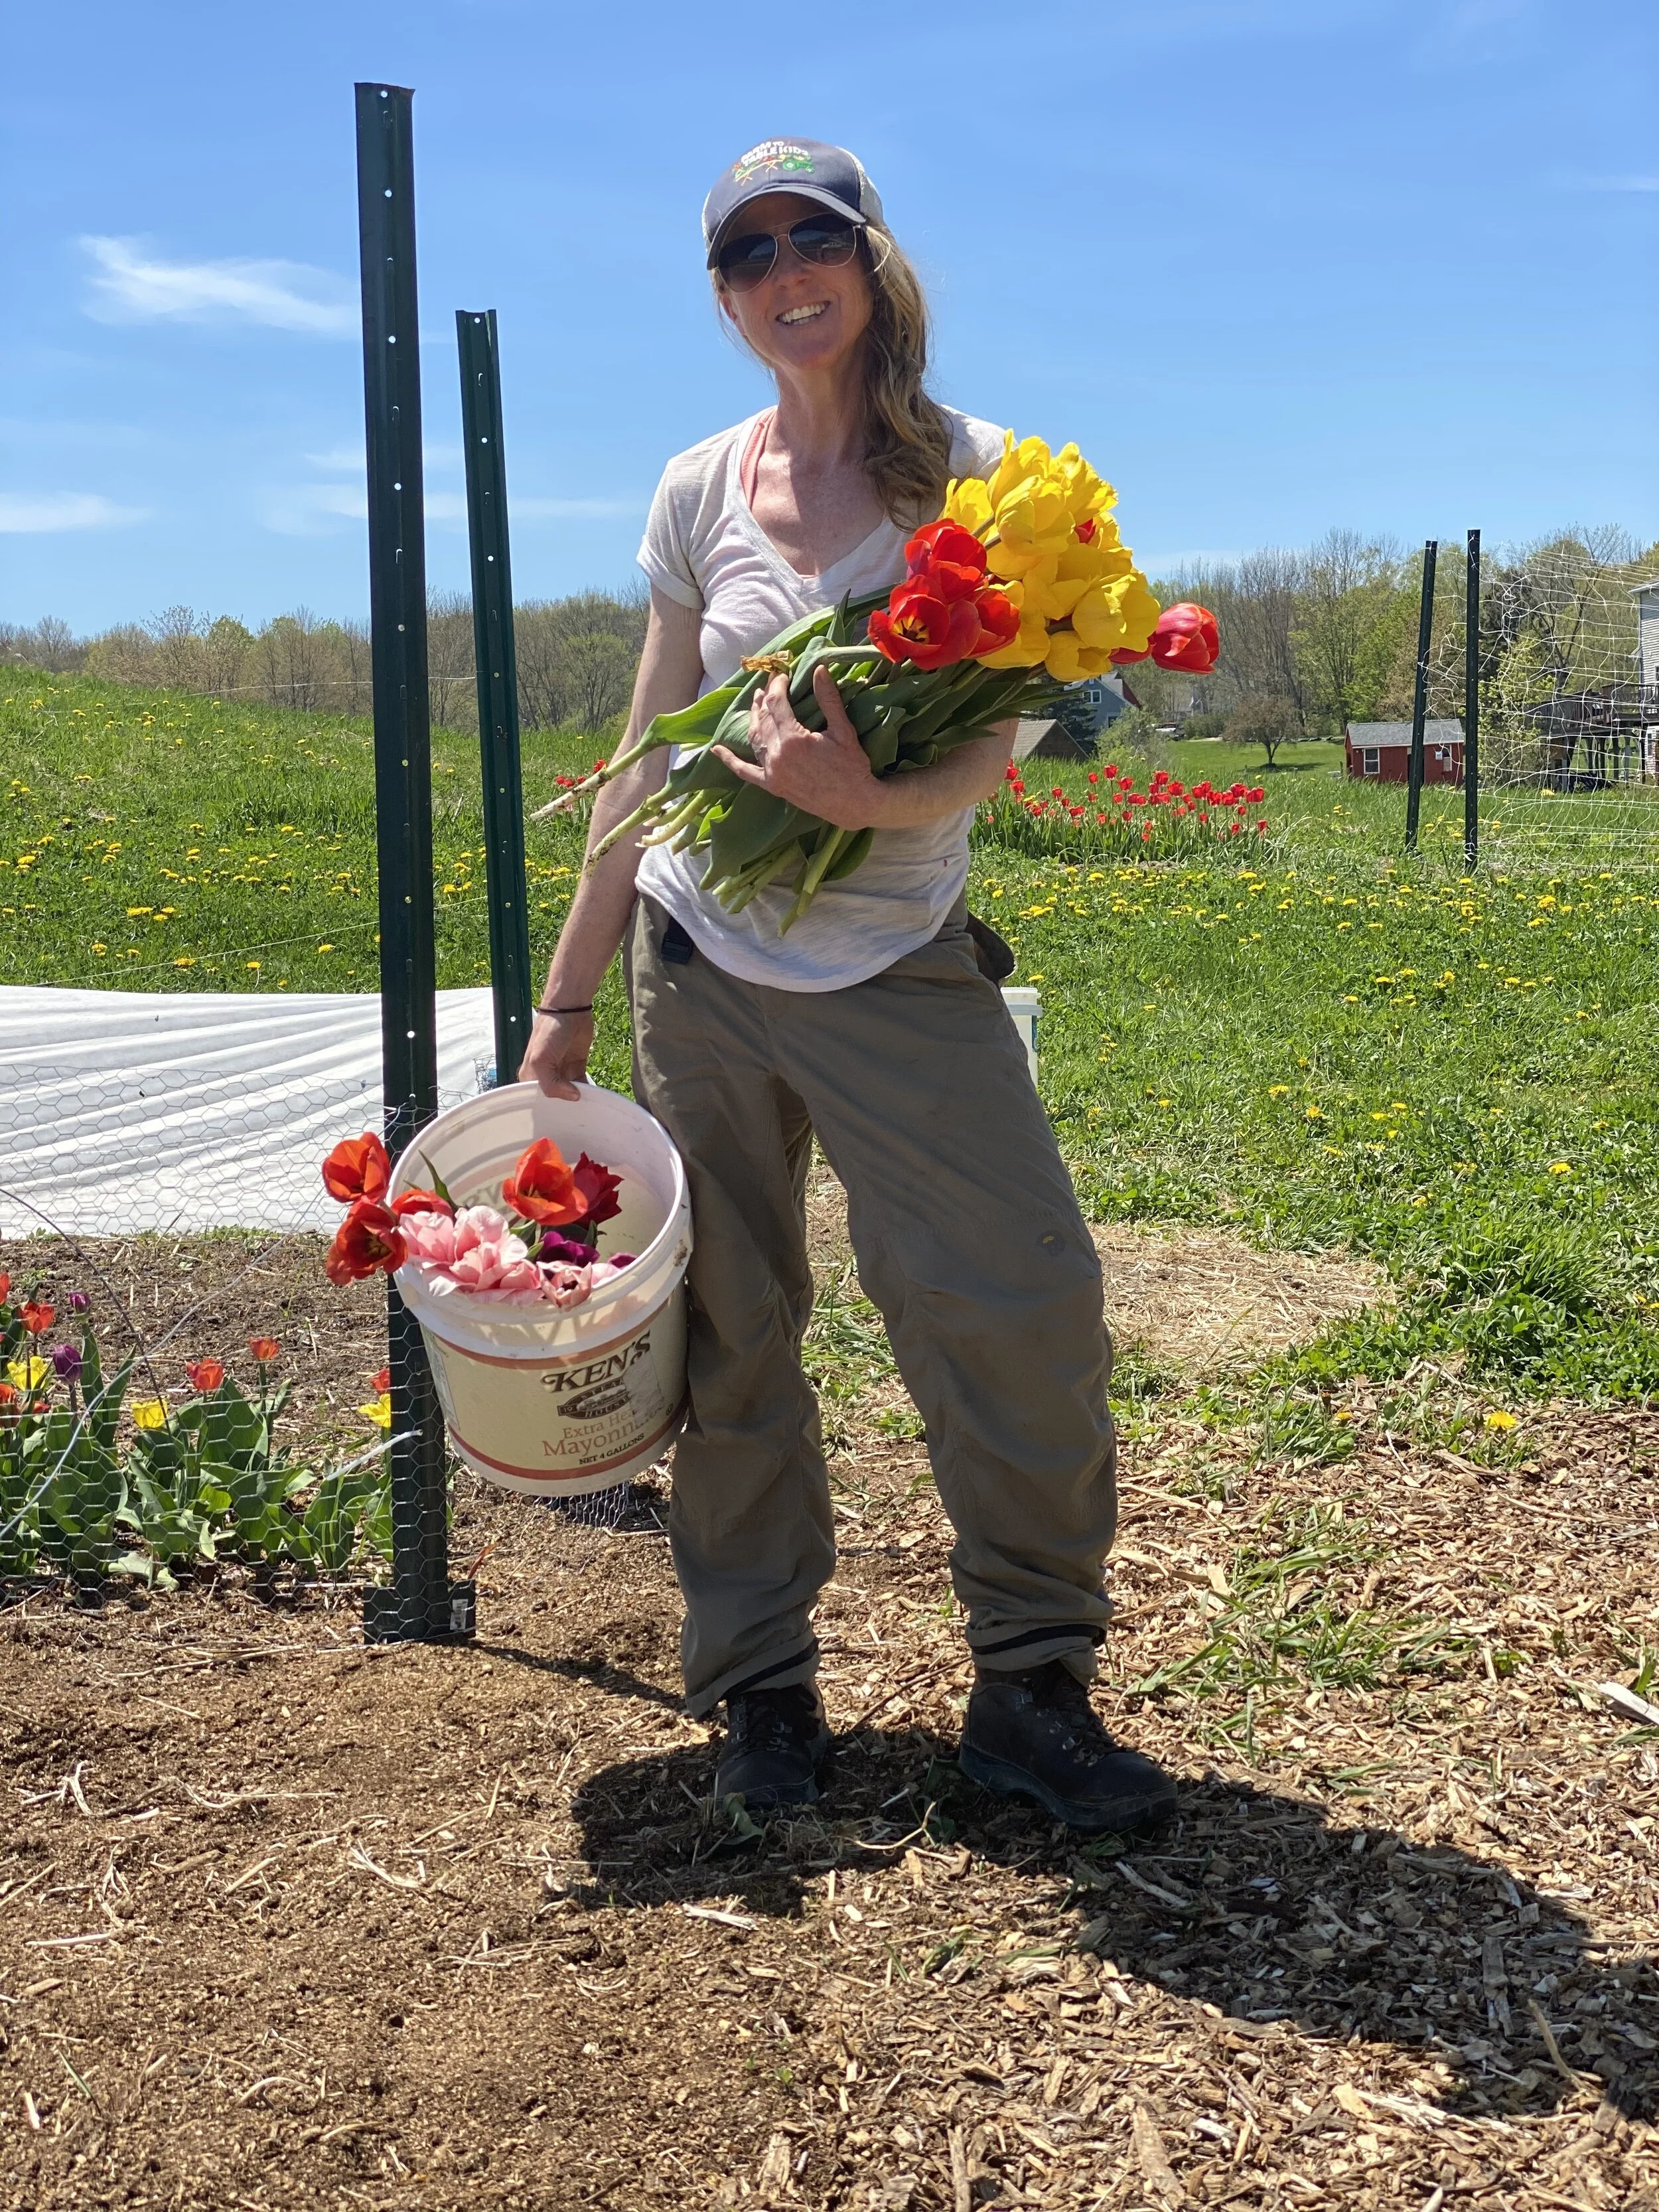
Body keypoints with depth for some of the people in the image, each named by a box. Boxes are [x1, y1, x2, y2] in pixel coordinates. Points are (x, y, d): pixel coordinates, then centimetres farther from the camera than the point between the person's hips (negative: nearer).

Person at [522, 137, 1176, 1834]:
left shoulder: (974, 474, -2)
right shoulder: (700, 492, 6)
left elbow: (993, 747, -7)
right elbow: (651, 757, 9)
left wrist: (873, 798, -30)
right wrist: (567, 996, 9)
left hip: (902, 971, -2)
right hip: (699, 962, 3)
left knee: (1028, 1308, -10)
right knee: (729, 1338, 6)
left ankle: (1030, 1688, 8)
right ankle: (758, 1691, 21)